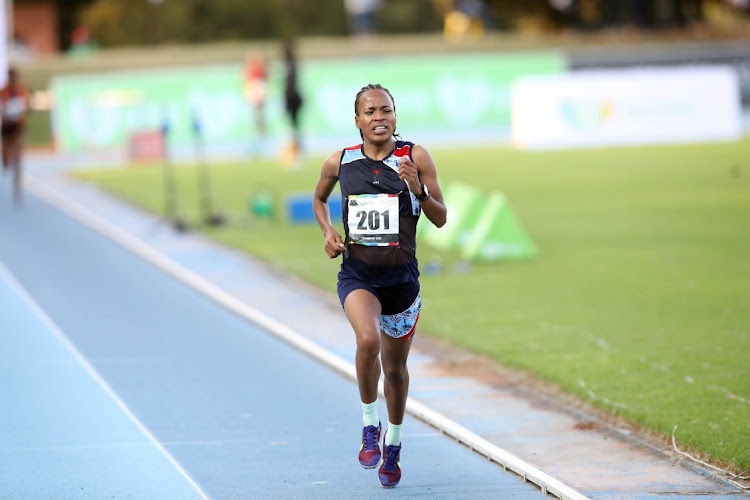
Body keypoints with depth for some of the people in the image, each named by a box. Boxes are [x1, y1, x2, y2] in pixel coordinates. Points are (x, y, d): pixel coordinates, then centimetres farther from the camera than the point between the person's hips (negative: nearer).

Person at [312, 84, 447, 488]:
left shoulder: (415, 157, -6)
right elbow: (319, 200, 18)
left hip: (402, 277, 1)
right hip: (357, 274, -1)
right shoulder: (339, 163, -2)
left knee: (395, 366, 14)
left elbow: (441, 219, -3)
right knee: (368, 340, -29)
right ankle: (369, 425, -7)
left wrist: (418, 191, -21)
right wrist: (328, 232, 0)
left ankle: (393, 443, 39)